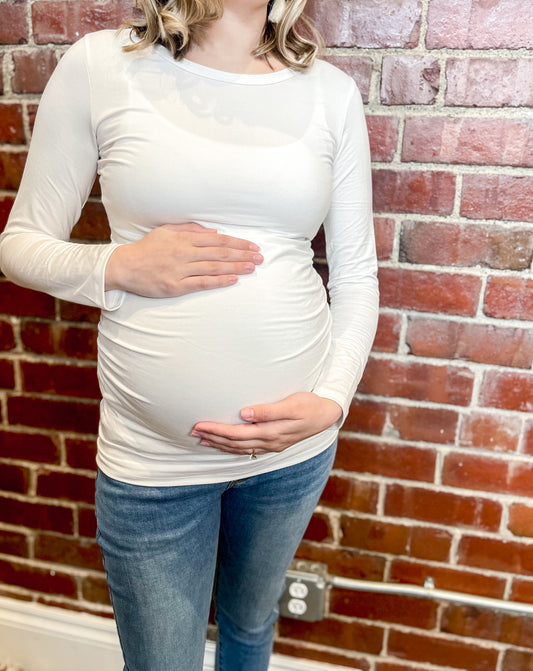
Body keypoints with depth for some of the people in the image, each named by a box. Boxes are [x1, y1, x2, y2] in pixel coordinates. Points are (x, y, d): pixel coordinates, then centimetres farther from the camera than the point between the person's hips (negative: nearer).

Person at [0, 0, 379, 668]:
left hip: (296, 438, 3)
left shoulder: (332, 92, 1)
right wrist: (120, 267, -18)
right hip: (151, 453, -2)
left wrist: (332, 400, -11)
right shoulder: (99, 66, -4)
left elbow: (356, 275, 3)